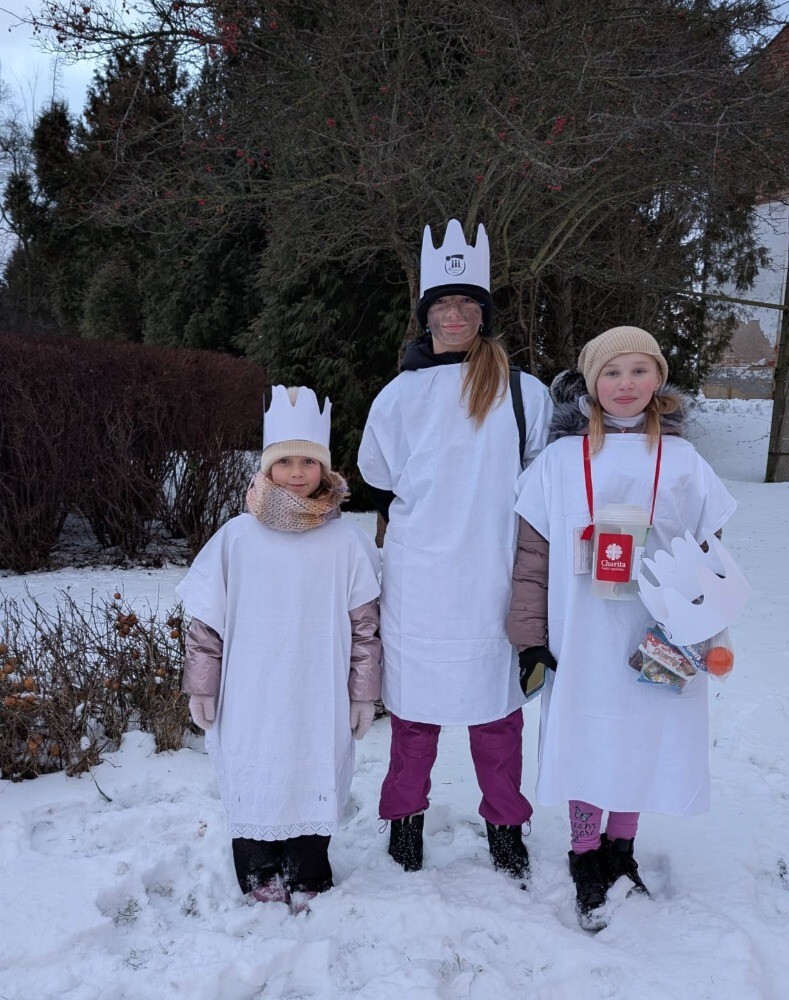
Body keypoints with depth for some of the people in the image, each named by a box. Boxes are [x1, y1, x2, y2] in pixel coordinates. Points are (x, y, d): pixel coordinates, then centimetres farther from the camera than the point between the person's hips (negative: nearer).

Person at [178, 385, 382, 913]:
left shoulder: (347, 542, -5)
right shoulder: (237, 537, -4)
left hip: (320, 707, 0)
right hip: (250, 706, 0)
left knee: (314, 788, 9)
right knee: (254, 791, 10)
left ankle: (308, 883, 26)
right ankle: (260, 881, 27)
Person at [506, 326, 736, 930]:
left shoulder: (682, 461, 4)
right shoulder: (561, 460, 0)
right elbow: (533, 551, 0)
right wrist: (530, 632, -3)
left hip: (657, 642, 2)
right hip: (582, 641, -1)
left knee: (645, 743, 12)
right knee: (585, 744, 6)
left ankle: (621, 851, 35)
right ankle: (586, 862, 27)